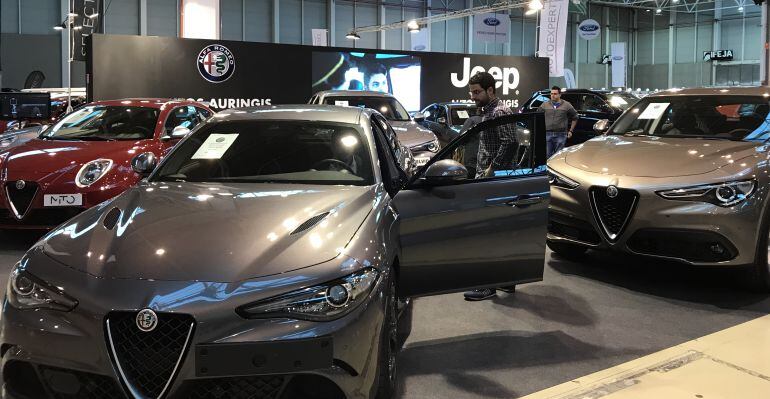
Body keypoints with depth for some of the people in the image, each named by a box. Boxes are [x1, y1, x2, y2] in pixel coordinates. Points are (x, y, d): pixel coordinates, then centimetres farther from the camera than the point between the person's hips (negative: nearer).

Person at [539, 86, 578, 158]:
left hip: (560, 135, -1)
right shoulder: (545, 105, 8)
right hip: (547, 134, 1)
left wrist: (571, 131, 11)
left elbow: (575, 118, 14)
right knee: (547, 155, 1)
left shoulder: (566, 105, 5)